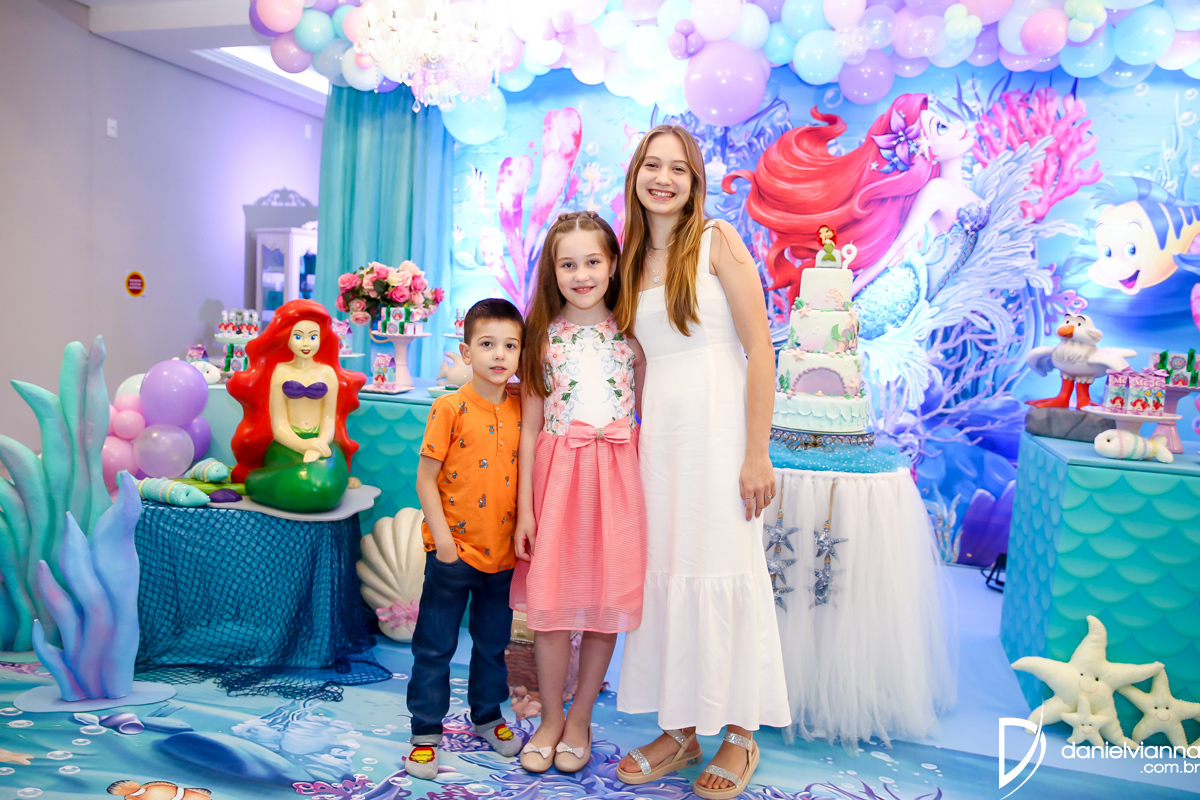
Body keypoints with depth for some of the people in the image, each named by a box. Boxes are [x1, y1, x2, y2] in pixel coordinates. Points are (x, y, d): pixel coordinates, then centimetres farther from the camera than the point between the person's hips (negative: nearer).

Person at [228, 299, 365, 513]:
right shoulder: (281, 372, 5)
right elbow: (278, 424, -2)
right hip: (287, 445, -2)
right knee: (299, 488, -37)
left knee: (324, 485, -35)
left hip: (321, 444, 2)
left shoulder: (328, 373, 9)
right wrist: (303, 445, -24)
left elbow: (329, 419, 3)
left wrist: (318, 446, -21)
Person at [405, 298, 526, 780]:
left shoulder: (521, 410, 1)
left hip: (503, 552, 4)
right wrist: (442, 536, -14)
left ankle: (487, 716, 39)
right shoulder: (450, 408, -11)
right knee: (435, 647, 8)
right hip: (454, 551, -4)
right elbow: (425, 478, -10)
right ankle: (425, 732, 23)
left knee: (493, 642, 20)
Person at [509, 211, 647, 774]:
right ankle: (550, 719, 24)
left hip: (617, 475, 0)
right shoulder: (543, 337, 2)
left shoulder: (631, 335, 3)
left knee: (606, 601, 5)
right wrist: (524, 507, -2)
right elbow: (530, 427, 1)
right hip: (555, 473, 0)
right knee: (550, 602, 3)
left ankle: (580, 721, 24)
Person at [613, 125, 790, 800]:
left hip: (716, 427, -5)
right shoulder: (633, 262, 15)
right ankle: (680, 730, 21)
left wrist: (757, 454, -14)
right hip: (656, 433, 5)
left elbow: (760, 350, -8)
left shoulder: (718, 242, -2)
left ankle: (740, 735, 17)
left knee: (721, 570, -1)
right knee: (663, 572, 7)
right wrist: (638, 439, 9)